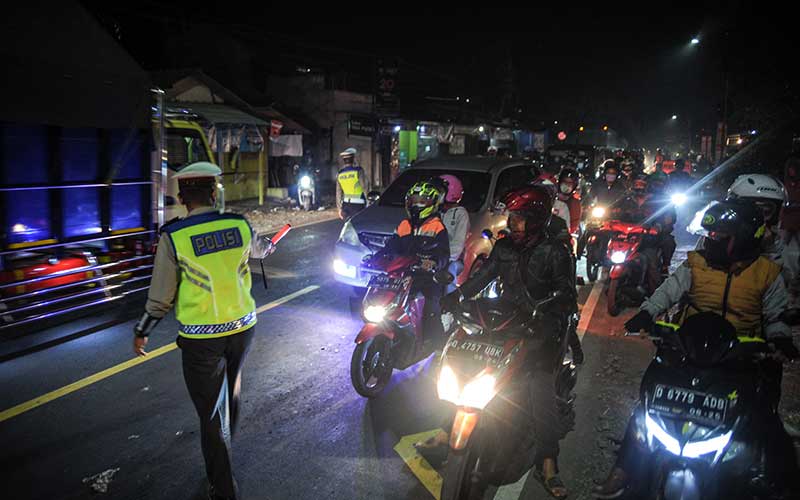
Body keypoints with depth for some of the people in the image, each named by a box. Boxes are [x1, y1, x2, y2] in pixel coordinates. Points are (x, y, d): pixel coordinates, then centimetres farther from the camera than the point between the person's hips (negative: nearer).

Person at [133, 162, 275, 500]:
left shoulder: (173, 237, -15)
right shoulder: (240, 225, -7)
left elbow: (161, 295, -8)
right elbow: (258, 249, 17)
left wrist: (142, 332, 9)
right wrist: (268, 245, 42)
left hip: (200, 338, -4)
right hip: (243, 328, 4)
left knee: (211, 411, 9)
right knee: (231, 388, 28)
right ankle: (226, 443, 54)